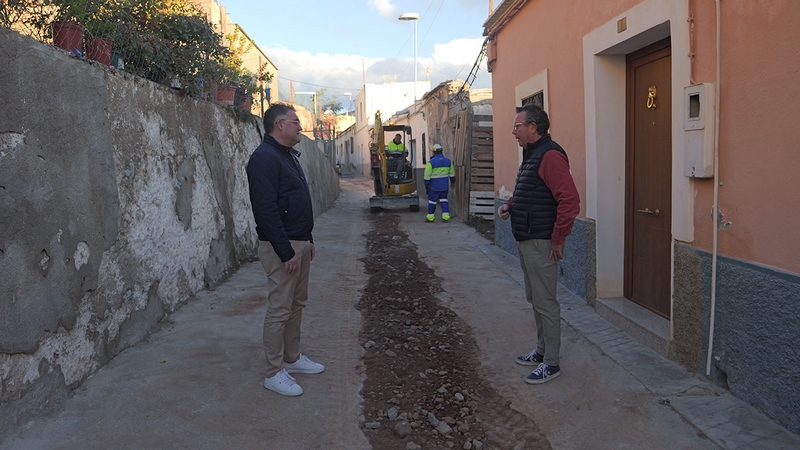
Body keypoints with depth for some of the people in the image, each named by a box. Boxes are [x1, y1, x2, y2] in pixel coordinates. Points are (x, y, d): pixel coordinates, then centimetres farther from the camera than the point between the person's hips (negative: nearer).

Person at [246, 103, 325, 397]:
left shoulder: (288, 155, 16)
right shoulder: (264, 158, -16)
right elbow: (266, 210, -23)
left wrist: (308, 239, 19)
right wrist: (286, 252, -23)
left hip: (299, 243, 10)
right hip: (281, 247, -10)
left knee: (297, 305, 16)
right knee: (279, 311, -2)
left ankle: (293, 358, 29)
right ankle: (274, 373, 8)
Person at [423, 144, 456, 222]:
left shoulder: (431, 162, -14)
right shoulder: (448, 161, 2)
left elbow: (427, 175, -13)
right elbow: (452, 173, 14)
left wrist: (426, 186, -4)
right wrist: (453, 181, 29)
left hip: (434, 186, -5)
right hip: (444, 186, 5)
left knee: (432, 201, 6)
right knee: (444, 200, 14)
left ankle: (430, 217, 13)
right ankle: (445, 216, 8)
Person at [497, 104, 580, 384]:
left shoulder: (550, 155, -17)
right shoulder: (530, 155, 16)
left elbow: (570, 201, -25)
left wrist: (558, 238, -20)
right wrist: (509, 205, 7)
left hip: (541, 244, -11)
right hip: (526, 242, 11)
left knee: (545, 303, -2)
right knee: (535, 299, 19)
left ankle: (551, 363, 10)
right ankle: (542, 351, 32)